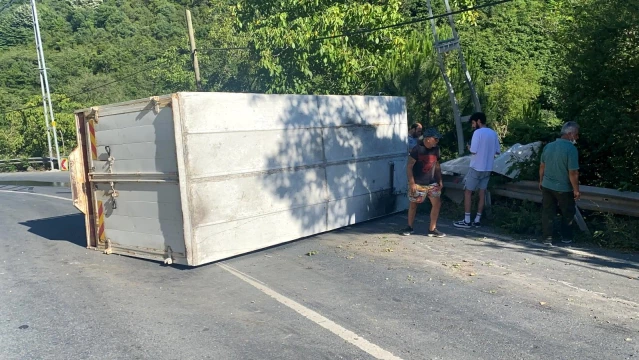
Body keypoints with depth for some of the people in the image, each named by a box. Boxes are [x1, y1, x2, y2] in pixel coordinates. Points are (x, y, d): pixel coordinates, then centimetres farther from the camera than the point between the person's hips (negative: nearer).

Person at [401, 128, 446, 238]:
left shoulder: (436, 149, 3)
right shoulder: (417, 150, -15)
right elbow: (409, 167, -14)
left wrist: (440, 181, 12)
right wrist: (411, 183, -18)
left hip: (432, 183, 5)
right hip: (417, 184, -5)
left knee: (437, 203, -2)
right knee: (413, 205, 7)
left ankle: (432, 229, 10)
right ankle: (409, 227, 25)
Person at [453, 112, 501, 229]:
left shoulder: (478, 132, -14)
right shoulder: (493, 133, 8)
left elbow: (473, 151, -18)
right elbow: (498, 151, 12)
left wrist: (469, 148, 3)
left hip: (476, 168, -7)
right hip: (487, 168, 7)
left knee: (468, 192, 1)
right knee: (482, 193, 9)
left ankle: (467, 221, 1)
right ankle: (477, 220, 13)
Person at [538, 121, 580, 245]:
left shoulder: (548, 146, 1)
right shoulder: (571, 149, -19)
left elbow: (542, 166, 10)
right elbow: (573, 173, -20)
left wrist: (541, 181, 22)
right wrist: (576, 190, -10)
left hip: (547, 186, 5)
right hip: (564, 188, -5)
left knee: (547, 213, 10)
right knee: (567, 214, 15)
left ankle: (547, 238, 12)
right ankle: (566, 238, 23)